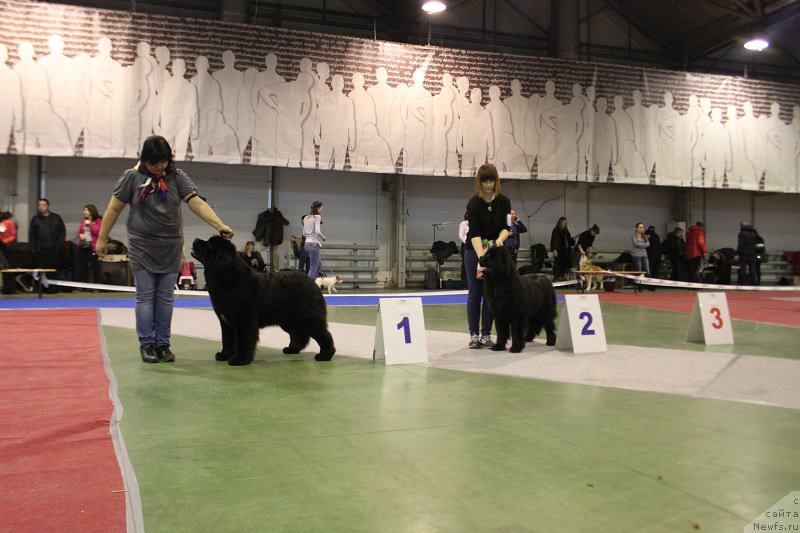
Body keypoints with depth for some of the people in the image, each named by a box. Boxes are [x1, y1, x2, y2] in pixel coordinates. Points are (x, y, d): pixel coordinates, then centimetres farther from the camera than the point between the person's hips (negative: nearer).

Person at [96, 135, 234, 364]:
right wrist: (102, 239, 1)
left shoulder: (177, 177, -2)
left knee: (165, 297, 6)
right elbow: (114, 209, 0)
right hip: (142, 246, -2)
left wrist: (220, 225, -25)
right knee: (145, 296, 2)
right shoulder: (132, 177, -5)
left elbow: (197, 203, -12)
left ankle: (163, 344, 14)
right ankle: (146, 345, 8)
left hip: (171, 247, 2)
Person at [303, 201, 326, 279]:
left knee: (318, 263, 21)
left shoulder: (306, 218, 15)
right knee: (313, 268, -5)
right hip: (314, 244, -8)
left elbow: (304, 233, 17)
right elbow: (318, 231, -20)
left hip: (307, 244, 8)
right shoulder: (317, 217, -9)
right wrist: (323, 237, -3)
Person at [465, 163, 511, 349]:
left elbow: (506, 227, -5)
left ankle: (486, 334, 8)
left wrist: (500, 239, -27)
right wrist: (481, 256, -36)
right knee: (475, 293, -1)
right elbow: (474, 233, -24)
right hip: (474, 251, -3)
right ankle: (474, 334, 5)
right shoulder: (473, 203, -17)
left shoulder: (504, 201, -7)